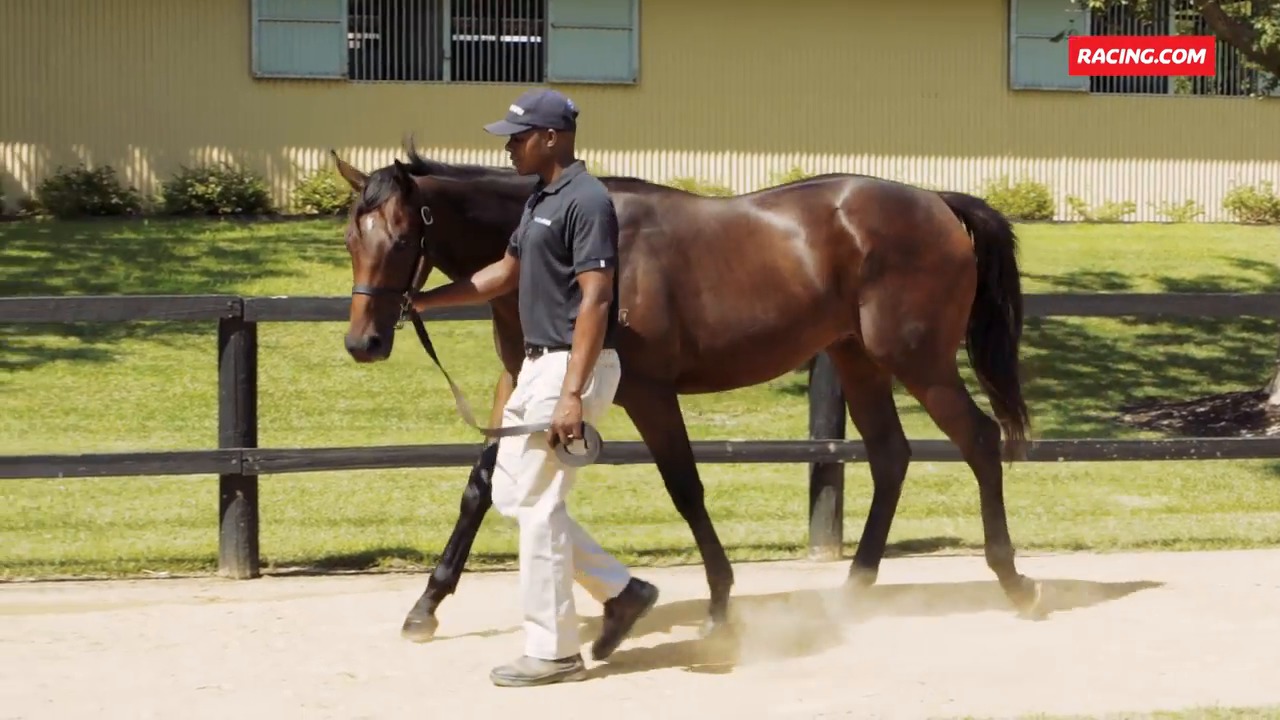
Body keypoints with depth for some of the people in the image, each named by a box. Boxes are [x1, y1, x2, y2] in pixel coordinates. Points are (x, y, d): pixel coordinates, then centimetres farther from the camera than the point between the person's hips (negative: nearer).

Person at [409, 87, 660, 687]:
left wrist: (572, 395, -27)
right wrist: (424, 301, 23)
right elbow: (507, 273, 26)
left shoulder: (585, 202, -17)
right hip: (538, 365, 10)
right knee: (511, 495, 13)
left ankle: (552, 650, 3)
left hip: (573, 366, -10)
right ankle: (620, 590, 20)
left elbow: (594, 301, -22)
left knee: (537, 503, -6)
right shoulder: (540, 200, 13)